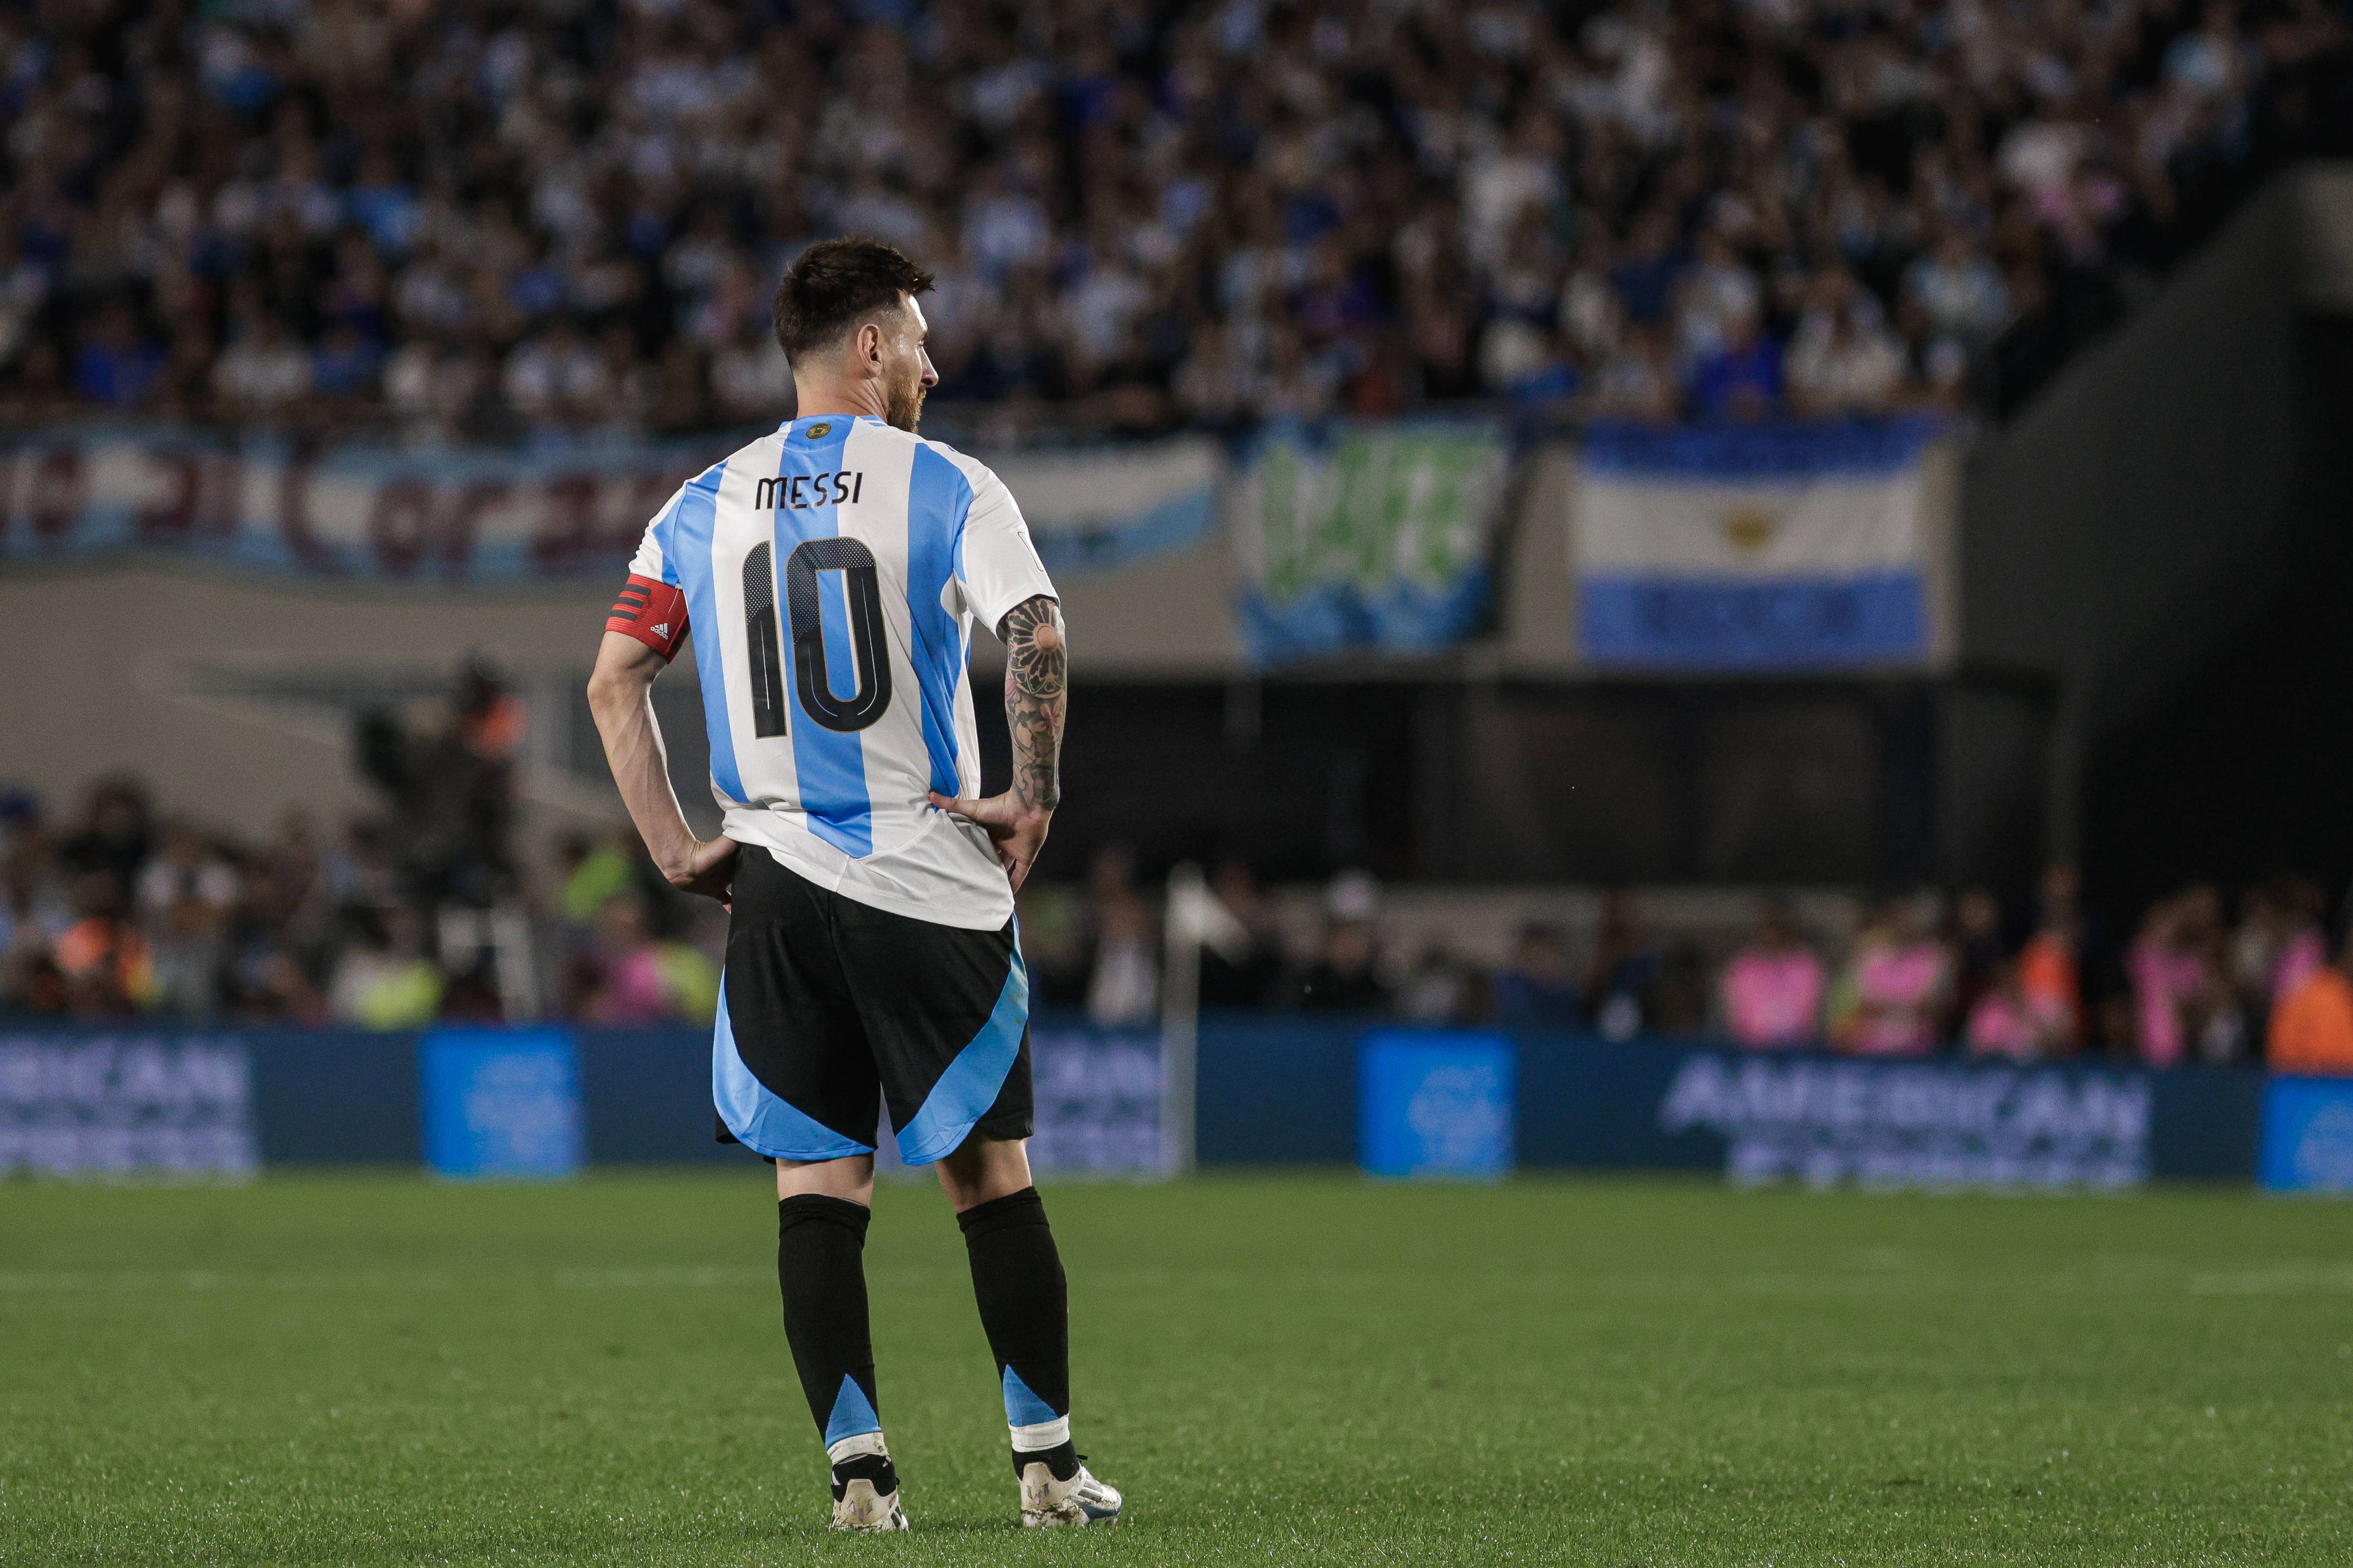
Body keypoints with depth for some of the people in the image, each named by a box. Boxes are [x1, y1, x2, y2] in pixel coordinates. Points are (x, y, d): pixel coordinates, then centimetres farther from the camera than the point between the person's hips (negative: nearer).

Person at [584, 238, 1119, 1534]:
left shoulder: (705, 507, 9)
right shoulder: (947, 488, -3)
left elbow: (613, 682, 7)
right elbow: (1035, 633, -19)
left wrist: (675, 847, 10)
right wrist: (1031, 797, -9)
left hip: (776, 885, 3)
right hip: (931, 885, -3)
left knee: (816, 1186, 5)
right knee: (993, 1182, 6)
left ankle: (857, 1469, -2)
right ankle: (1048, 1465, 9)